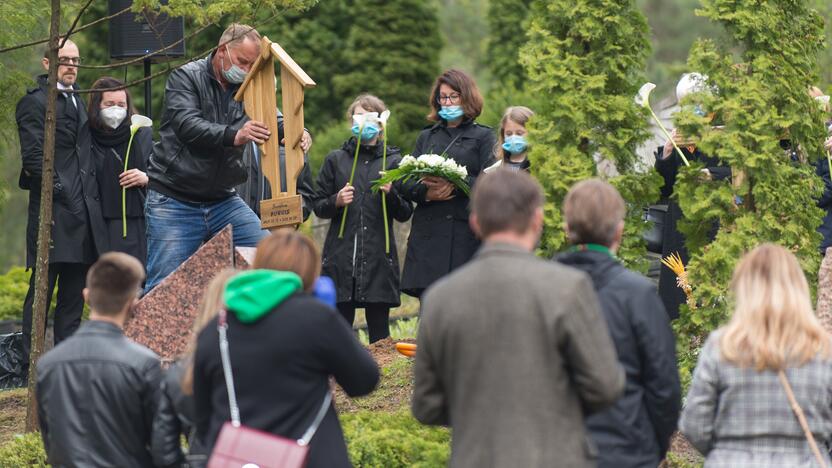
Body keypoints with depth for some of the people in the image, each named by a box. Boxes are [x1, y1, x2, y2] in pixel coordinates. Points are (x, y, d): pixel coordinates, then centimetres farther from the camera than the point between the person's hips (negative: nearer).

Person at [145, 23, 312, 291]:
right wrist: (233, 136, -42)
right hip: (174, 202, -5)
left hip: (223, 201, 5)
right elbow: (188, 125, -25)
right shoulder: (186, 78, -7)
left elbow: (274, 121, -6)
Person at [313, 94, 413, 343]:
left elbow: (405, 214, 6)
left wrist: (391, 193, -12)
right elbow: (319, 207, 12)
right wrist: (337, 201, -8)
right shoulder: (335, 160, 10)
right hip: (341, 257, 1)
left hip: (378, 258, 0)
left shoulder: (393, 162, 8)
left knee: (379, 332, 1)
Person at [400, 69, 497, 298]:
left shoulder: (482, 137, 10)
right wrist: (426, 192, -9)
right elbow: (406, 185, 13)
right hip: (428, 234, 3)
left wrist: (455, 186, -18)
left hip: (467, 234, -3)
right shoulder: (426, 137, 21)